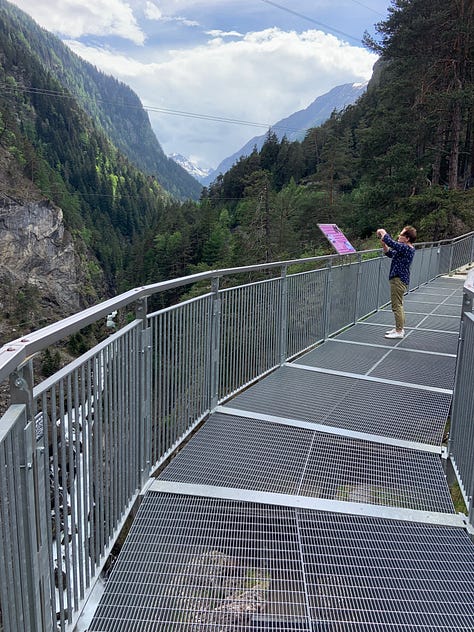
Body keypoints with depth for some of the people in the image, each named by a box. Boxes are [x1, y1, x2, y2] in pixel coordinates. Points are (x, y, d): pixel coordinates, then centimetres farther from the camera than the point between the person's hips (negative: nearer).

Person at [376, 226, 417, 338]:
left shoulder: (406, 248, -20)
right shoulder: (405, 248, 11)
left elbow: (391, 242, -29)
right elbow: (390, 253, 20)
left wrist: (382, 232, -12)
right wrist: (383, 244, 3)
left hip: (399, 280, -11)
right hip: (399, 279, 11)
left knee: (397, 306, -4)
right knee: (399, 305, 19)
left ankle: (399, 331, 3)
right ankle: (400, 328, 29)